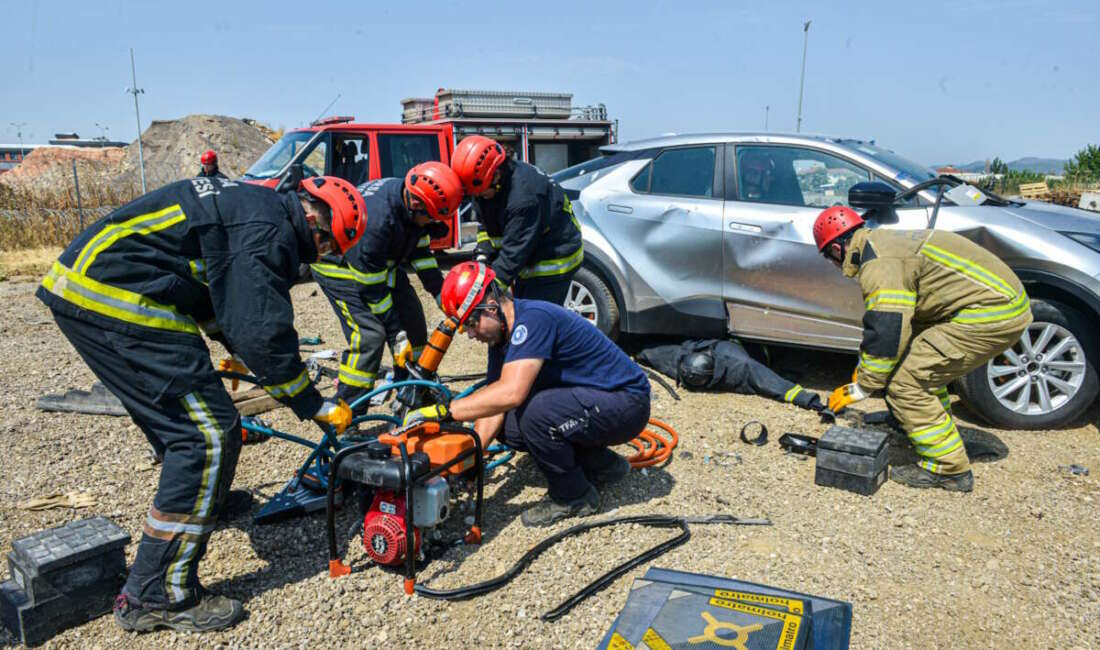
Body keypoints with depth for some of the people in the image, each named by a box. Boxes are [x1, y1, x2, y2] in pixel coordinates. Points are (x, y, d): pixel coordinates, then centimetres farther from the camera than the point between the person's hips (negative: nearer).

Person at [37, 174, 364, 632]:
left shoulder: (251, 204, 17)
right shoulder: (269, 232, -16)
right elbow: (264, 335, -18)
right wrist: (317, 408, -8)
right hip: (117, 302, -11)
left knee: (183, 420, 25)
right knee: (209, 435, -10)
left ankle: (203, 496, 51)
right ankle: (157, 597, -2)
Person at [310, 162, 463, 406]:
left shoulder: (411, 200, -14)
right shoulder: (376, 218, -38)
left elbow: (421, 253, 1)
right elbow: (371, 286, -29)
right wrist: (396, 333, -22)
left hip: (380, 261, 8)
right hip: (340, 265, -8)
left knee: (412, 318, 3)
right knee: (369, 335, -18)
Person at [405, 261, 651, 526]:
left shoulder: (534, 318, -25)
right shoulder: (501, 336, 5)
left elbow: (510, 393, -37)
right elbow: (494, 403, 3)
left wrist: (442, 411, -33)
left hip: (627, 402, -9)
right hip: (589, 400, 10)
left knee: (536, 413, -30)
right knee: (506, 426, 2)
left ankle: (574, 497, -3)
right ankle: (601, 465, 16)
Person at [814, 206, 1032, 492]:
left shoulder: (878, 264, -16)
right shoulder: (885, 242, 17)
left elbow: (886, 332, -19)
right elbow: (893, 320, 27)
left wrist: (861, 388, -5)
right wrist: (865, 364, 30)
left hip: (990, 314, -11)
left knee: (906, 382, -9)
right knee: (924, 368, 23)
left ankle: (949, 469, 2)